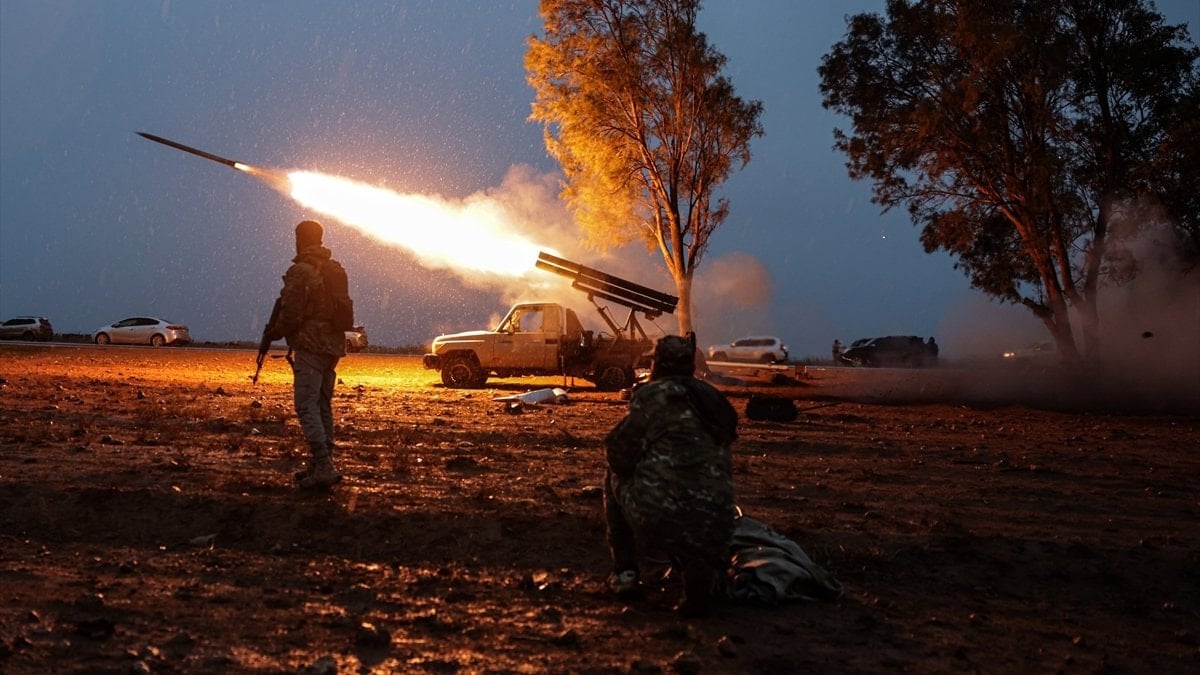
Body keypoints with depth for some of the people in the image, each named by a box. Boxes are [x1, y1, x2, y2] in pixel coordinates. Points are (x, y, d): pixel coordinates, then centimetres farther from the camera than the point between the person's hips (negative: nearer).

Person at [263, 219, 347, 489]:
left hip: (310, 346, -8)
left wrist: (274, 333, 3)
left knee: (307, 406, -8)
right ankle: (321, 465, 17)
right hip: (333, 345, 8)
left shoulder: (299, 272, -12)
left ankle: (322, 467, -17)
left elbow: (291, 314, -15)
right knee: (323, 406, 13)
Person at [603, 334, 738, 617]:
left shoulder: (653, 394, -2)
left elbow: (619, 453, -4)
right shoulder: (709, 398, 18)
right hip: (714, 523, 5)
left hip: (660, 514, -5)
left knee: (615, 476, 24)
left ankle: (625, 572, 20)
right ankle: (701, 569, 5)